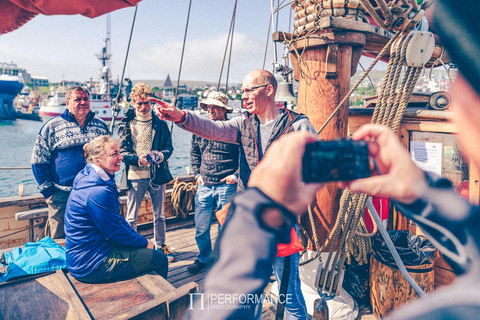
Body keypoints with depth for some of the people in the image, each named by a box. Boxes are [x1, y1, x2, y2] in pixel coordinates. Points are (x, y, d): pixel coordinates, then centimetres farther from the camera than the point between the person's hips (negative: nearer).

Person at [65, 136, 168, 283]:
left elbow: (116, 220, 12)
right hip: (90, 265, -10)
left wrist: (139, 238, 9)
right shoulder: (98, 192, -27)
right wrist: (144, 242, -4)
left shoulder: (90, 177, 5)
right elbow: (116, 232, -20)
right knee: (160, 259, -2)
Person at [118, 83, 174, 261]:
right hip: (135, 175, -1)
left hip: (157, 174, 1)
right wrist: (138, 159, -20)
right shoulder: (126, 124, 3)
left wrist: (161, 155, -18)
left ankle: (160, 245, 30)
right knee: (131, 217, 6)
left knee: (159, 215, 13)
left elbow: (169, 147, 5)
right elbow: (122, 151, -1)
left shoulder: (160, 123, 6)